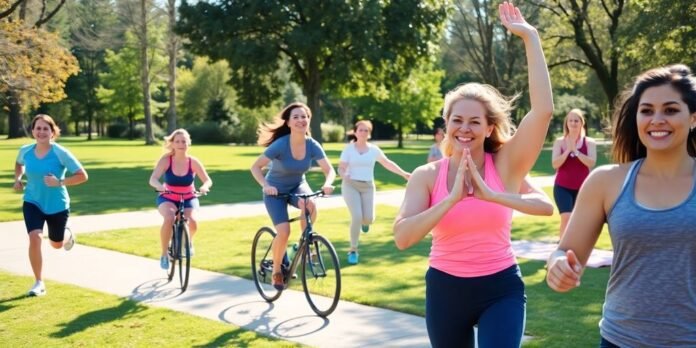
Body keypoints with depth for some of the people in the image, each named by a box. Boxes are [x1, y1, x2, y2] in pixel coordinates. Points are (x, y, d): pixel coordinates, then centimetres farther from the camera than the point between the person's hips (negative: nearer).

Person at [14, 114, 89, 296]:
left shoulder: (61, 153, -20)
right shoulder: (25, 151, -8)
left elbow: (82, 176, -18)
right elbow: (19, 164, 18)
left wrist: (59, 182, -28)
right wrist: (17, 178, 0)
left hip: (57, 205, -1)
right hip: (32, 202, 1)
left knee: (57, 244, 16)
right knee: (34, 238, -21)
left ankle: (68, 234, 56)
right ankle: (39, 283, -6)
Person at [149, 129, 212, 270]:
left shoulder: (193, 161, -13)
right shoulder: (166, 160, -15)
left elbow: (208, 180, -14)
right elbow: (153, 179, -24)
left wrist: (204, 187, -38)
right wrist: (159, 186, -48)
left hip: (188, 199, 1)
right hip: (167, 198, -1)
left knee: (192, 221, -29)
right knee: (169, 218, -34)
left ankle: (189, 241, 10)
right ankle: (164, 254, -15)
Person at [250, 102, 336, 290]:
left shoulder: (312, 145, -16)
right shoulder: (280, 145, -26)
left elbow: (330, 170, -18)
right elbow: (255, 167, -22)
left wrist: (328, 183, -40)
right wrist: (266, 185, -39)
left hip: (298, 185, 3)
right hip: (276, 190, -3)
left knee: (310, 205, -33)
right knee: (284, 232, -19)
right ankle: (276, 270, 7)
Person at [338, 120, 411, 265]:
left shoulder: (373, 149, 5)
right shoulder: (349, 148, -1)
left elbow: (388, 163, 9)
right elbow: (341, 168, -3)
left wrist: (403, 173, 3)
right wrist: (344, 175, -25)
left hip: (368, 186, 2)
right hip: (351, 185, -2)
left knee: (368, 218, -9)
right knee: (357, 217, -18)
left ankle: (364, 221, 33)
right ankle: (353, 250, -3)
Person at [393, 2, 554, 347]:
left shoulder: (505, 165, -8)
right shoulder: (426, 175, -5)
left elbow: (543, 110, -22)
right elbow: (402, 237, -19)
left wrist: (530, 38, -22)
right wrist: (452, 198, -27)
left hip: (501, 289, -2)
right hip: (445, 289, 2)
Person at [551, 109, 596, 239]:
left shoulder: (589, 142, 1)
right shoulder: (559, 142, 2)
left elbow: (591, 163, -12)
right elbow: (555, 164, -8)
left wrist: (575, 151, -17)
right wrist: (568, 150, -17)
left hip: (582, 188, 2)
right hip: (562, 187, -1)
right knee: (566, 218, -19)